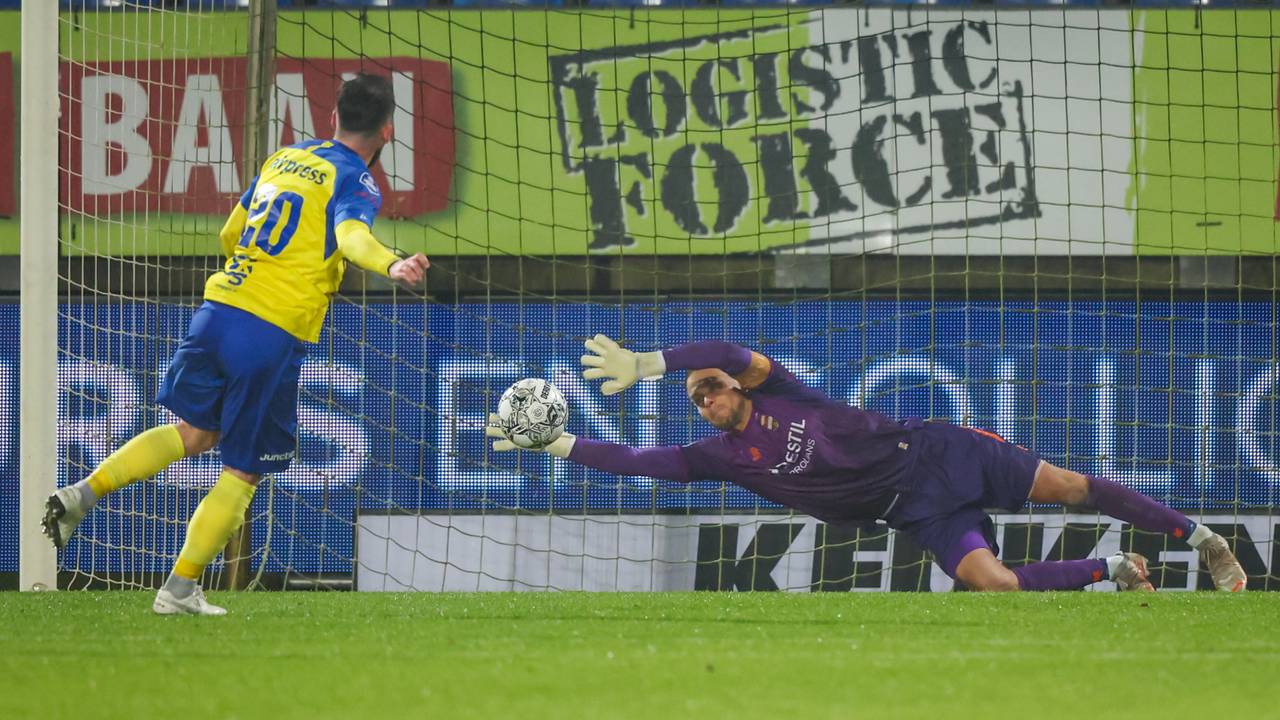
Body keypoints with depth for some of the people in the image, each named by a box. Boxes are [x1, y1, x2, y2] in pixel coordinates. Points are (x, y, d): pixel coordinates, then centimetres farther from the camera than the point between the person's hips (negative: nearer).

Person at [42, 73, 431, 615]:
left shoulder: (284, 158, 18)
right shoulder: (356, 181, -3)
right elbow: (351, 234, -26)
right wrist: (391, 265, -45)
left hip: (219, 310, 6)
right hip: (275, 337, -6)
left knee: (193, 433, 24)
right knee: (243, 474, 7)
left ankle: (84, 493, 9)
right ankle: (179, 589, 8)